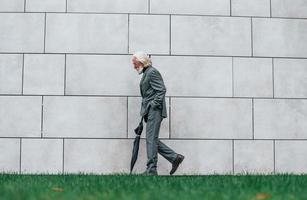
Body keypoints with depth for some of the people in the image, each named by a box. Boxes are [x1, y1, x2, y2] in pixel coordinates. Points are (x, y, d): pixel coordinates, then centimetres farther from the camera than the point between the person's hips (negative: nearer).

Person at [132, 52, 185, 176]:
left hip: (154, 111, -10)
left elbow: (162, 90, -17)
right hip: (149, 112, 10)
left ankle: (151, 170, -7)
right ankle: (175, 157, 10)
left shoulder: (152, 72, -8)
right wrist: (144, 111, 16)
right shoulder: (146, 74, 22)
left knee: (151, 140, -9)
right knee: (152, 140, 8)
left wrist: (154, 105, -19)